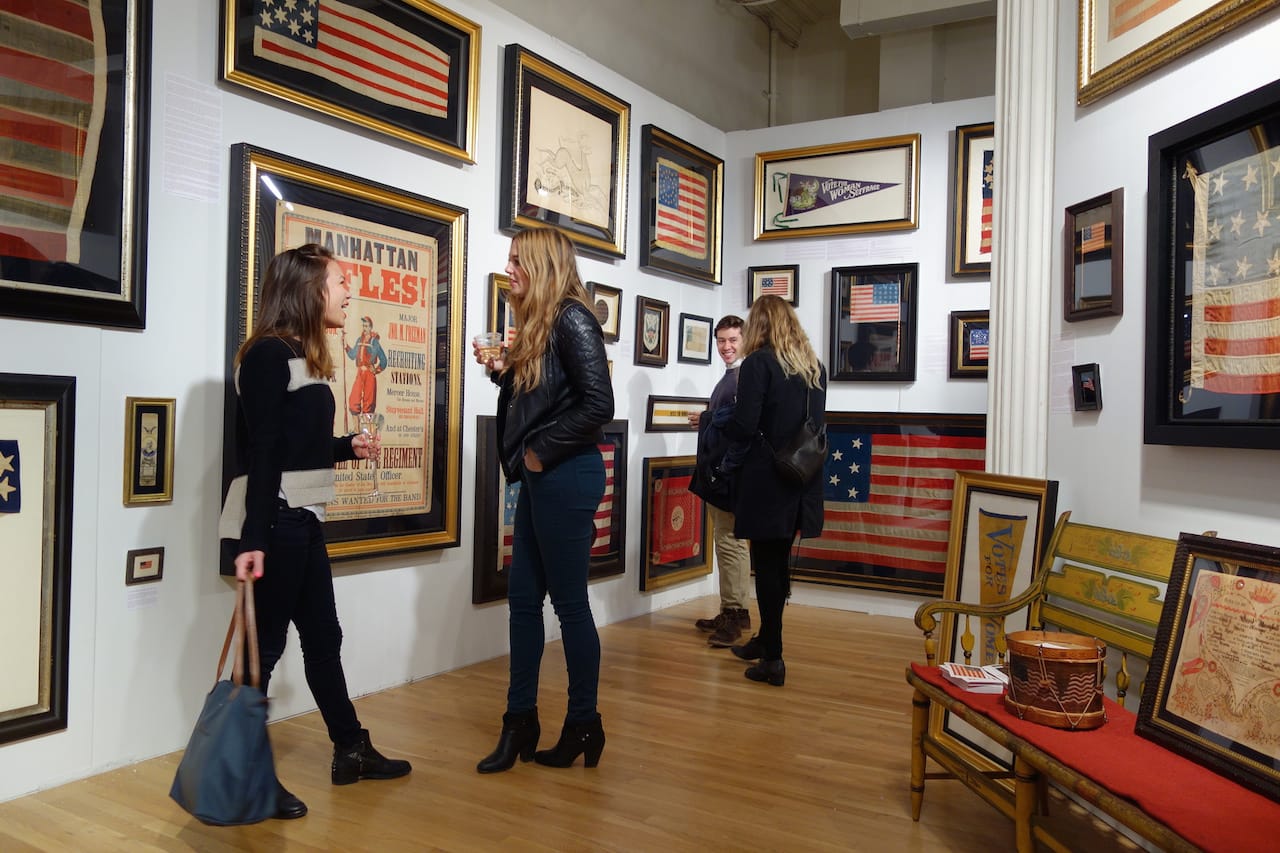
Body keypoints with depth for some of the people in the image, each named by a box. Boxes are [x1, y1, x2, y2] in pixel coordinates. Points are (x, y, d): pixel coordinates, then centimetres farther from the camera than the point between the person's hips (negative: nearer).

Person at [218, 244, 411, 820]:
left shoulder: (303, 357, 14)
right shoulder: (269, 354, -13)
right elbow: (260, 453, -19)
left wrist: (348, 448, 10)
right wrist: (251, 540, -22)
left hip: (302, 521, 9)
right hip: (273, 522, -9)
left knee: (323, 637, 16)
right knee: (266, 645, 1)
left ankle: (351, 751, 29)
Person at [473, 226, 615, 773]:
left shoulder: (572, 320, -13)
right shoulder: (538, 324, 14)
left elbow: (598, 405, -21)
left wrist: (543, 451, -14)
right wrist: (503, 371, 4)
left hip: (566, 478, -9)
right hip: (539, 479, 9)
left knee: (569, 603, 2)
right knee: (522, 598, 12)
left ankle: (584, 726, 19)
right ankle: (520, 723, 23)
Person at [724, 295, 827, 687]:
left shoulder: (758, 363, -11)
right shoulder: (816, 367, 10)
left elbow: (743, 427, -16)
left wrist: (713, 422, 3)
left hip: (766, 480, -6)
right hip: (802, 483, 7)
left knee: (767, 565, 1)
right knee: (779, 563, 17)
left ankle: (773, 658, 7)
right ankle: (765, 640, 31)